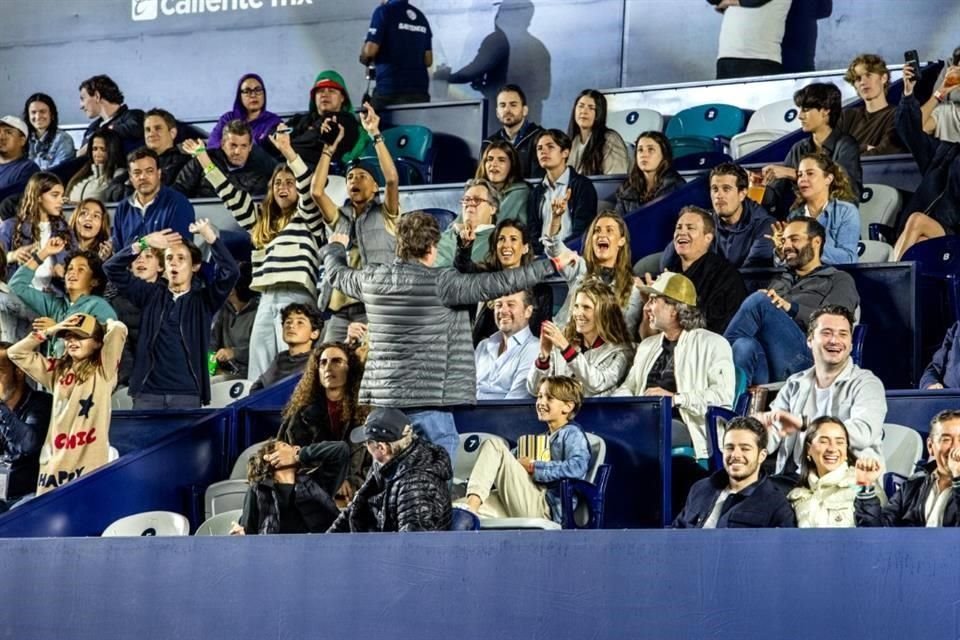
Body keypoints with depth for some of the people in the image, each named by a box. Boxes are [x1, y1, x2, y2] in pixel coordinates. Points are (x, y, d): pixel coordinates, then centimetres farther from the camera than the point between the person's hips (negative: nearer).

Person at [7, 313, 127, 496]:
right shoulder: (58, 370, 17)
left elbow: (118, 330, -11)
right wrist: (48, 332, 12)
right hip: (54, 461, 5)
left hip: (89, 461, -5)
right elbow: (15, 353, 19)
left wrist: (102, 327, 11)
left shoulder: (103, 371, 2)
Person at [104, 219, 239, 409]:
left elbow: (230, 272, -9)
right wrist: (143, 244, -9)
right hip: (148, 392, 2)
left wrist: (210, 237, -16)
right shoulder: (151, 294, 11)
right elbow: (113, 268, 4)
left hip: (187, 394, -2)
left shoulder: (203, 299, 6)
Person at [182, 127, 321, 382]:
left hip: (297, 299, -6)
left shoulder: (307, 217, 5)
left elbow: (308, 187, -12)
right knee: (258, 375, 3)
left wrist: (287, 151, -26)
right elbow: (230, 195, 22)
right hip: (266, 301, 6)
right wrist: (203, 157, 18)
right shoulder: (261, 218, 22)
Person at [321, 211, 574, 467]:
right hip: (427, 400, -6)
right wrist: (552, 264, -4)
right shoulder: (440, 283, -11)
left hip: (380, 395, 6)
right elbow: (501, 283, -12)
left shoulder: (372, 279, 5)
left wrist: (335, 247, 50)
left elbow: (337, 273, 27)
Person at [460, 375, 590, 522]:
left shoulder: (572, 434, 4)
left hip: (543, 509, -9)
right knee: (457, 506, -6)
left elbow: (577, 467, -18)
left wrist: (534, 467, -11)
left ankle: (471, 507, -25)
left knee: (493, 445, -12)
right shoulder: (545, 438, 32)